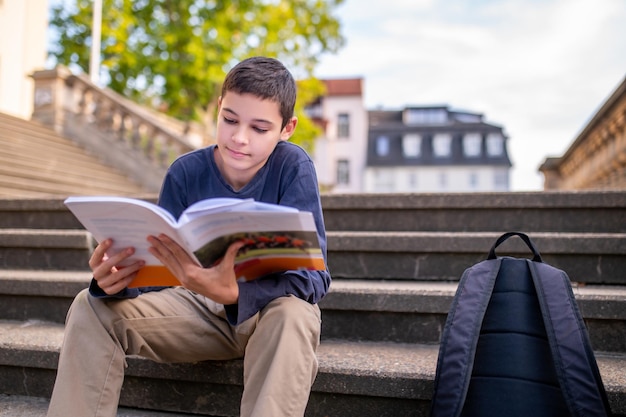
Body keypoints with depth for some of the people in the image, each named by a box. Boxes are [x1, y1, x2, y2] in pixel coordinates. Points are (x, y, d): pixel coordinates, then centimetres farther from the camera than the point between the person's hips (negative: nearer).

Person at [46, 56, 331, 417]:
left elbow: (313, 276, -26)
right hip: (202, 307, 3)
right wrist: (117, 279, -34)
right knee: (92, 307, -13)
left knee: (293, 315, -38)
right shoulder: (186, 173, -8)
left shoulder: (293, 167, -17)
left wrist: (233, 292, -45)